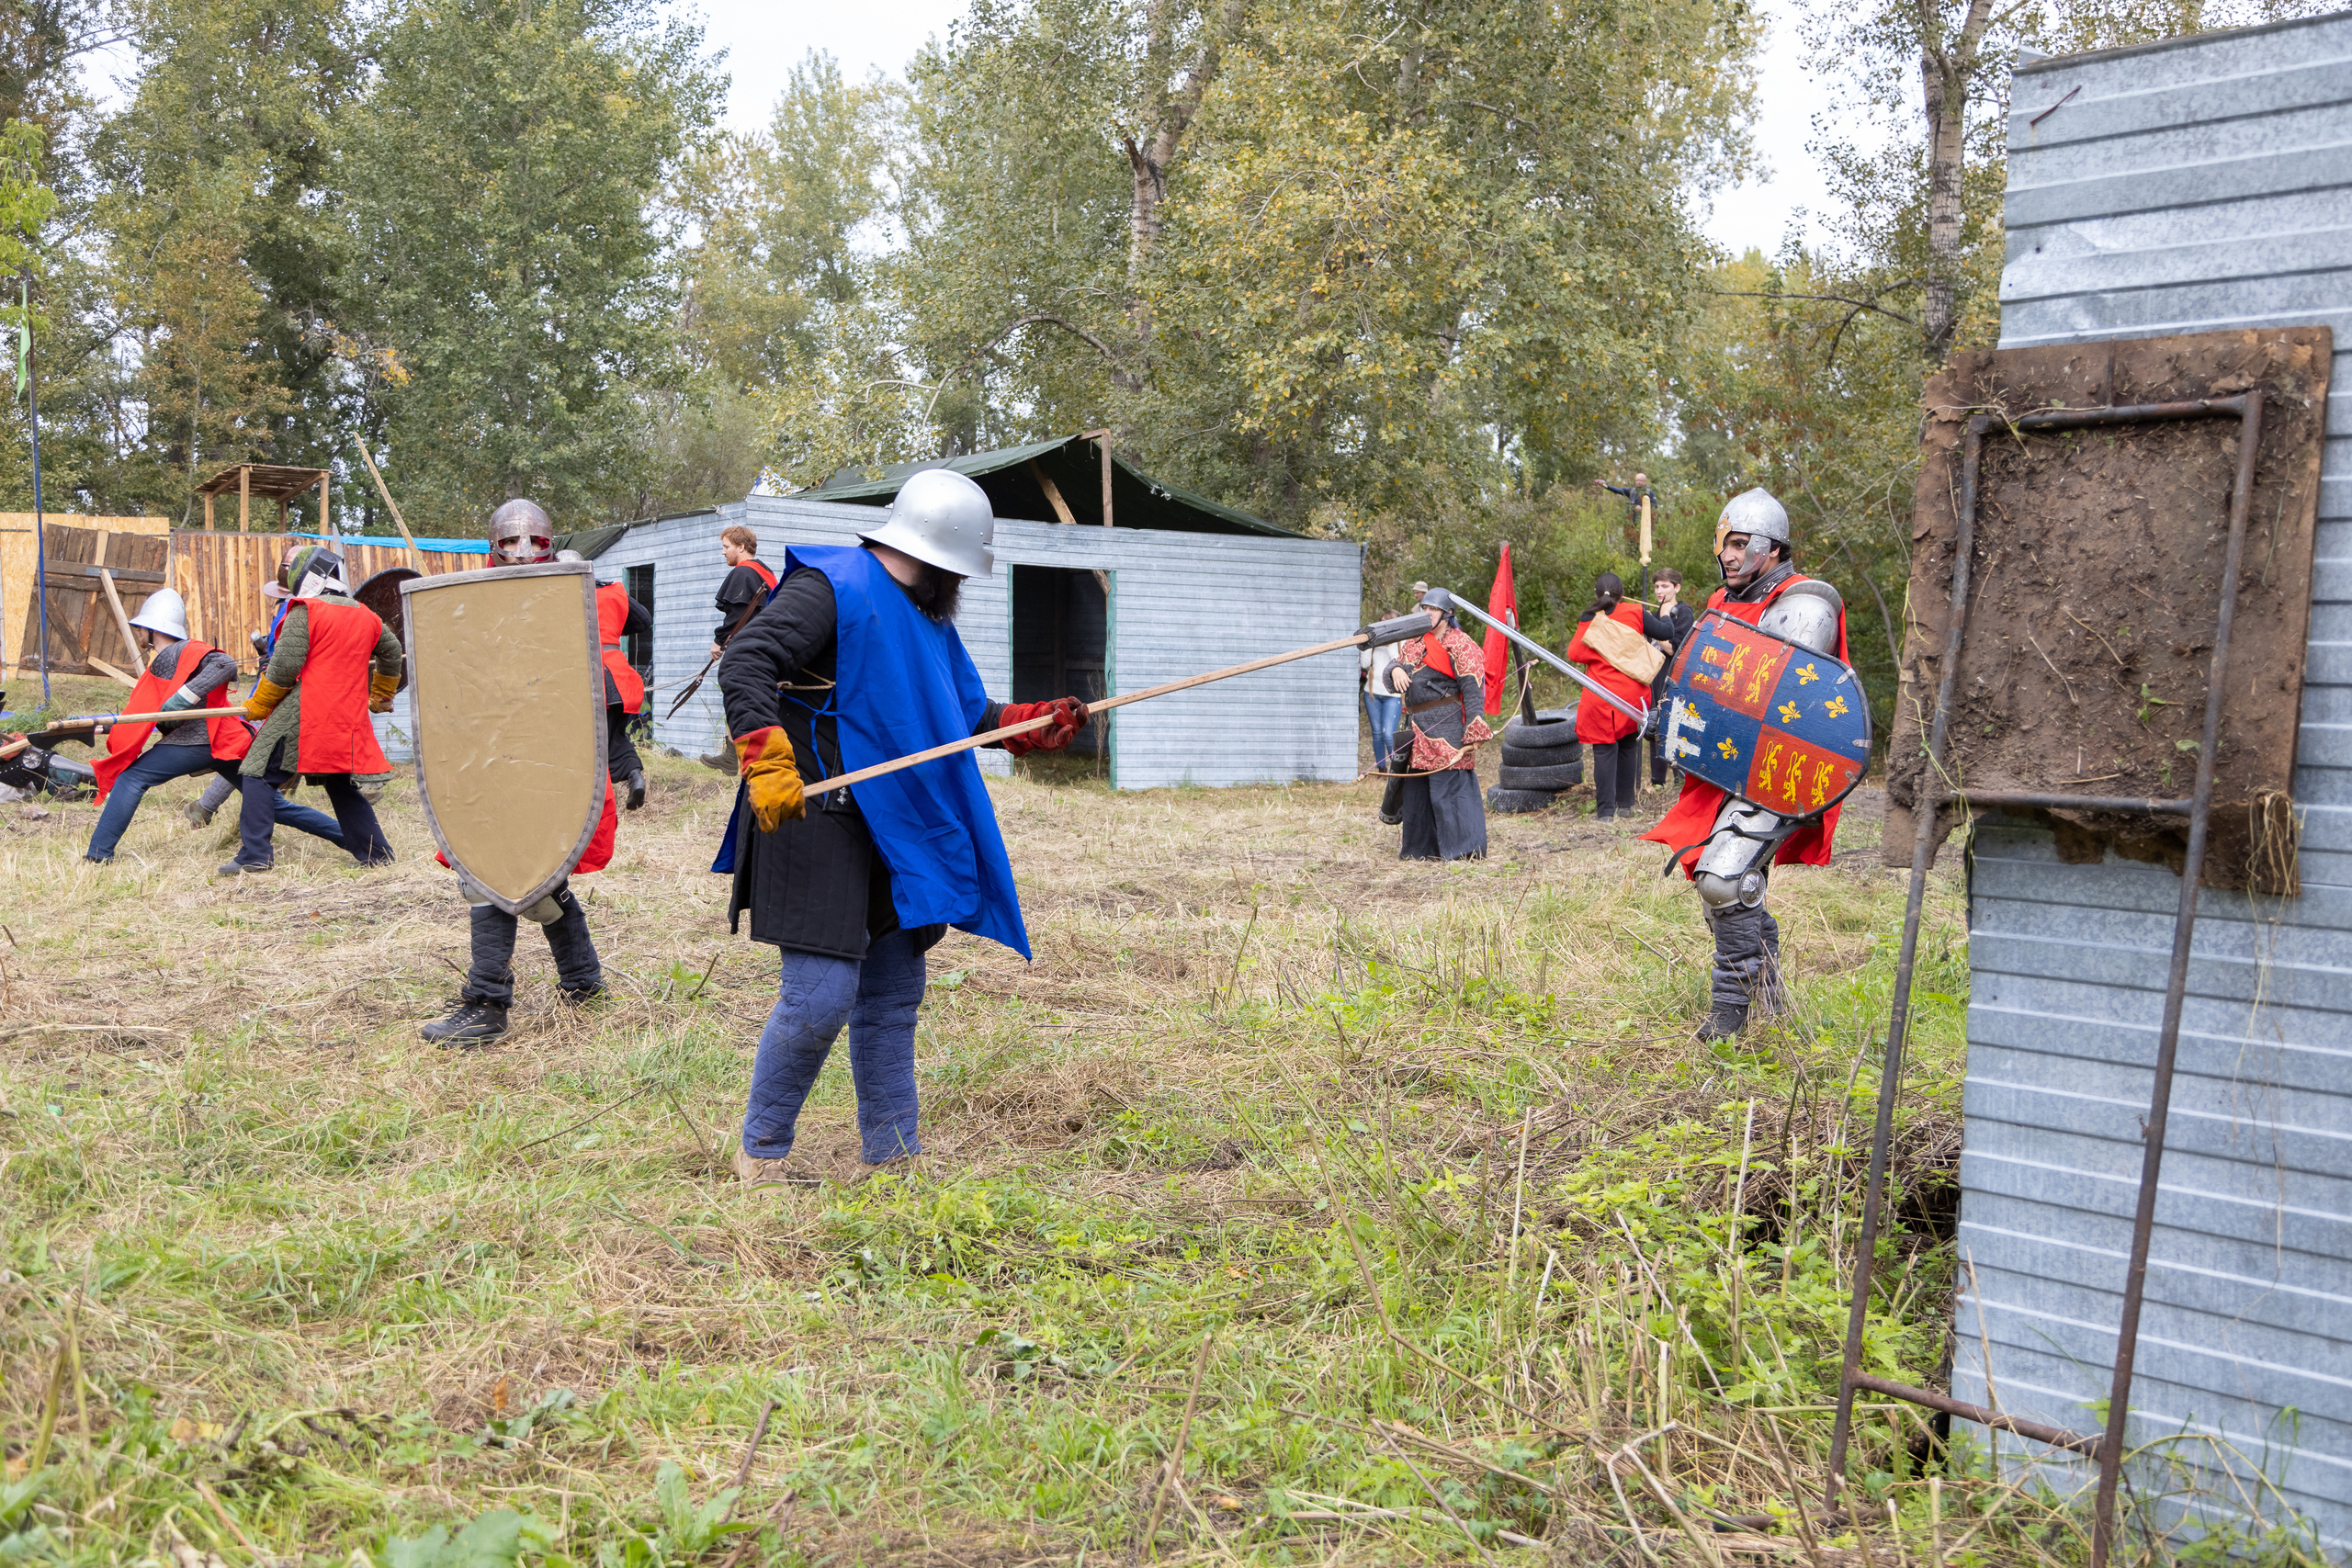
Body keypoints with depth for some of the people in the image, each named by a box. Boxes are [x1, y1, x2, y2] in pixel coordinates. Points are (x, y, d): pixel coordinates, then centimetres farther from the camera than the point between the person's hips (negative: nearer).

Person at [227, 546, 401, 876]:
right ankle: (376, 853, 16)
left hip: (305, 713, -6)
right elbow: (392, 653, 29)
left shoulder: (304, 611, -7)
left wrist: (256, 707, 1)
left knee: (261, 775, 1)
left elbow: (284, 667, -11)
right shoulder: (365, 616, 13)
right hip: (348, 719, 6)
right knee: (341, 784, 18)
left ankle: (255, 855, -7)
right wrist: (380, 697, 43)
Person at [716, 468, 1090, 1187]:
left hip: (895, 830, 10)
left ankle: (893, 1151, 25)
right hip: (819, 823, -10)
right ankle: (762, 1153, 7)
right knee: (821, 994, -11)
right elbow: (744, 662, -22)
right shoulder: (833, 588, -12)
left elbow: (962, 713, 27)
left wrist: (1031, 724, 13)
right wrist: (768, 762, -33)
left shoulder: (928, 616, 17)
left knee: (893, 992, 14)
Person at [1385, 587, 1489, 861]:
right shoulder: (1413, 642, 17)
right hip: (1418, 726, 8)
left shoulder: (1459, 644, -6)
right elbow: (1395, 669, 18)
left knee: (1450, 785, -9)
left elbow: (1473, 690, -12)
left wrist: (1472, 731, -20)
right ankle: (1420, 848, 20)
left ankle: (1464, 848, -5)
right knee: (1417, 787, 11)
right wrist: (1395, 671, -8)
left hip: (1448, 724, -8)